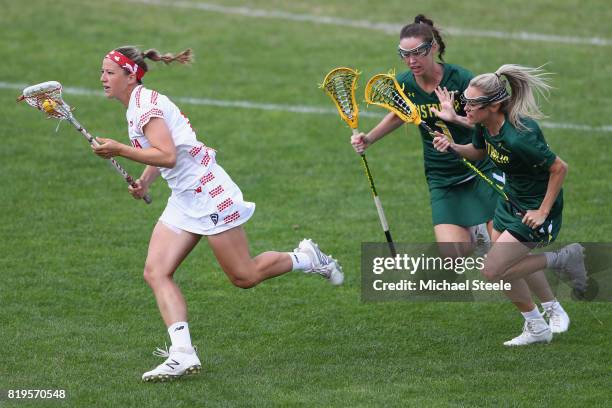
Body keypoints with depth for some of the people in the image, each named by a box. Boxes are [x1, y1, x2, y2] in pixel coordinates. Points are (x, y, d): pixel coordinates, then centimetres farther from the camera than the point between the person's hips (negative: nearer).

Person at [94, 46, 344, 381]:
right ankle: (182, 353, -15)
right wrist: (144, 181, 9)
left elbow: (167, 156, -30)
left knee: (244, 277, -1)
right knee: (156, 272, -7)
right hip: (184, 200, 10)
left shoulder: (145, 105, -19)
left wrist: (119, 150, -29)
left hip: (209, 192, -10)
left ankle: (306, 258, 23)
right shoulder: (138, 104, 11)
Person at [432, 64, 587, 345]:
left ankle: (561, 260, 6)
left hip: (535, 208, -8)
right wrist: (453, 147, -7)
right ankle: (537, 329, 31)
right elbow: (479, 152, 13)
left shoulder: (518, 137, -34)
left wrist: (543, 212, -18)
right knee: (504, 270, 13)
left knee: (493, 272, -9)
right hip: (511, 200, 8)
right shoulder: (484, 125, -9)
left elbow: (559, 168, -24)